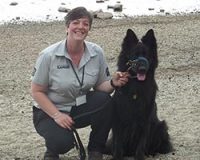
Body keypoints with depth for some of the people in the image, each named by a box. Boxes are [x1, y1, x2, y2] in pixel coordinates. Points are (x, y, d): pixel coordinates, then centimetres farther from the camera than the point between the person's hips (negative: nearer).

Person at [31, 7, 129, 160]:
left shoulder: (96, 52, -9)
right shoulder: (49, 55, -19)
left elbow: (100, 86, -1)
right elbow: (37, 91, -12)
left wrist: (113, 83, -24)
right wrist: (57, 115, -23)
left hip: (80, 108, 4)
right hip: (49, 111, -4)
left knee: (104, 101, -27)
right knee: (63, 142, -33)